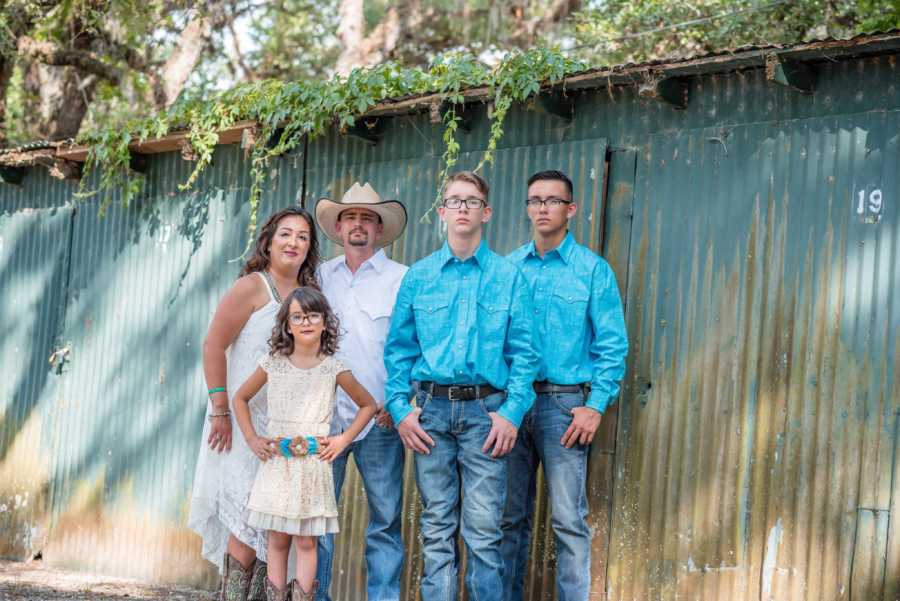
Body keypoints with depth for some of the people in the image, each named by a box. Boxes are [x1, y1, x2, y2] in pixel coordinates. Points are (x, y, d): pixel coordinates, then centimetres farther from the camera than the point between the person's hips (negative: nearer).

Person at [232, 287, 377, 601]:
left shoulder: (333, 369, -1)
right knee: (277, 539, 6)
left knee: (306, 541, 2)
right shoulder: (273, 364, 2)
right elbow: (240, 398, 15)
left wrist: (343, 439, 1)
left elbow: (368, 405, 11)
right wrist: (252, 439, 5)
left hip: (314, 465, -1)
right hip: (277, 464, 1)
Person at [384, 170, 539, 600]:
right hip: (432, 408, 2)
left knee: (483, 529, -4)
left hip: (486, 410, -2)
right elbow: (398, 349, 9)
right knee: (437, 527, 6)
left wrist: (511, 411, -9)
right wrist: (400, 408, -2)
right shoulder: (419, 276, 9)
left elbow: (524, 352, 1)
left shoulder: (508, 276, 5)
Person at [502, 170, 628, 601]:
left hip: (565, 403, -3)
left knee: (568, 519, -3)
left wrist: (596, 405, -9)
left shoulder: (593, 270, 1)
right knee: (510, 515, 8)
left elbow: (612, 345, -1)